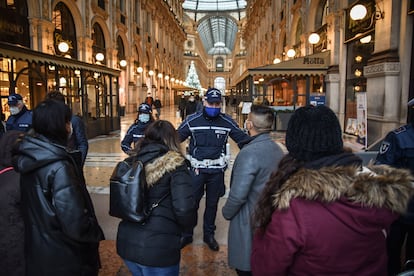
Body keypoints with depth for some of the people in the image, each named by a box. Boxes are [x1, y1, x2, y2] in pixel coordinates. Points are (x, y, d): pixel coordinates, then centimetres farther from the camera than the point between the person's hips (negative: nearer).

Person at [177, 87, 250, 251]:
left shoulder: (227, 122, -2)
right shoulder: (192, 120, -6)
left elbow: (243, 140, 6)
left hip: (217, 170, 2)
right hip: (196, 168, -1)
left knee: (212, 204, 15)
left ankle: (209, 234, 33)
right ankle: (187, 234, 26)